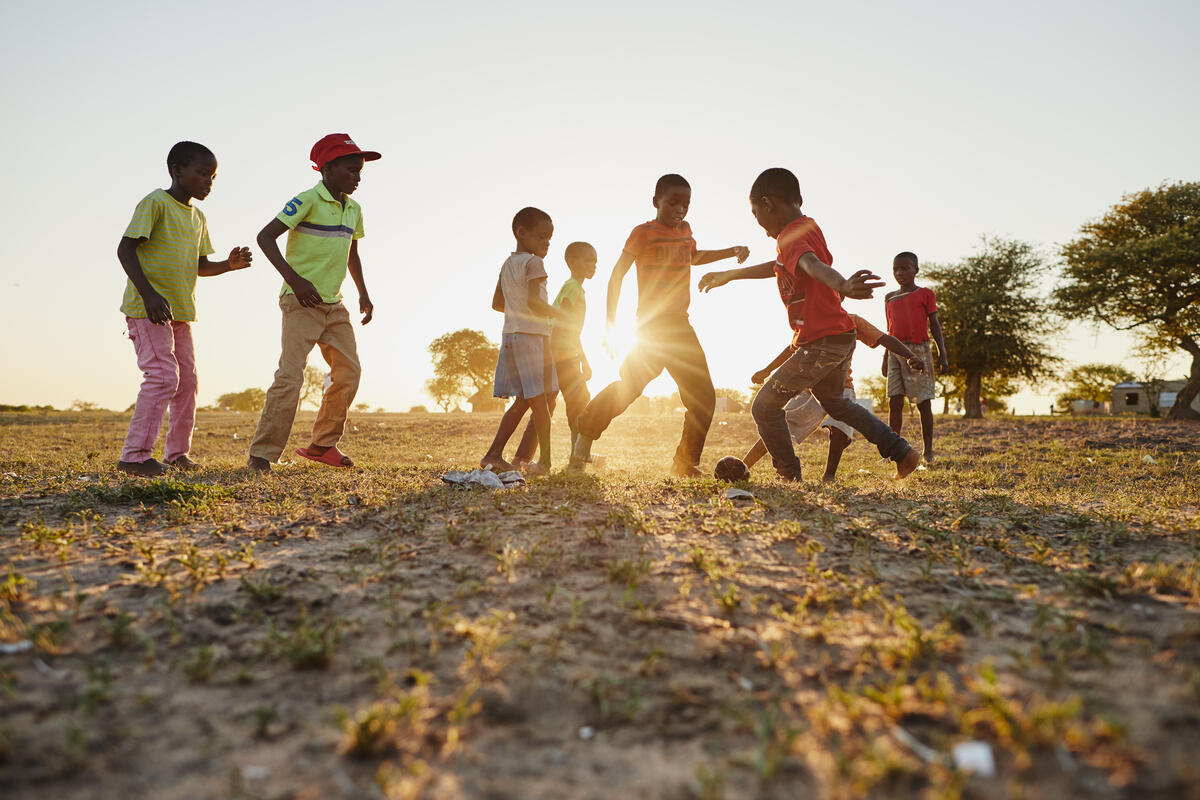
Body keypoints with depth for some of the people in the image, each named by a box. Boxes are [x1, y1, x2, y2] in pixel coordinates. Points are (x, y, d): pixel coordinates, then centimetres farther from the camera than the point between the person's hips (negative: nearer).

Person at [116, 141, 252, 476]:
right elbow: (125, 249, -15)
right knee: (163, 376, -16)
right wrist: (148, 293, -26)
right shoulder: (154, 203, -8)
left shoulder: (197, 216, 16)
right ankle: (135, 454, -9)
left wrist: (229, 264, -1)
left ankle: (178, 453, 20)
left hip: (180, 311, 8)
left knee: (187, 380, 9)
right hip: (147, 308, -8)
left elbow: (200, 266, 19)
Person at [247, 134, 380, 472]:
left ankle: (323, 445, 19)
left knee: (349, 371, 6)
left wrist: (363, 293, 18)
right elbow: (265, 236, -15)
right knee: (290, 375, -13)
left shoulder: (353, 209, 12)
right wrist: (295, 280, -25)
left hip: (334, 304, 8)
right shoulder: (308, 200, -10)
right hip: (301, 302, -8)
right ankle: (261, 454, -5)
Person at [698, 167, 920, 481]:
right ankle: (901, 452, 29)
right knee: (833, 401, 32)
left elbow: (814, 265, -40)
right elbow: (779, 267, 30)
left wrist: (842, 286, -62)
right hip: (842, 337, 10)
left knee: (764, 407, 2)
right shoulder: (808, 226, 13)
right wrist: (728, 275, 39)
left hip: (821, 343, -10)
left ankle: (789, 476, 14)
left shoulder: (792, 235, -17)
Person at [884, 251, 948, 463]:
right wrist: (885, 358, 19)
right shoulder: (890, 298, 15)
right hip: (896, 352, 4)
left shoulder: (925, 294, 4)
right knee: (894, 402, -1)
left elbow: (934, 325, 2)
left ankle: (928, 451, 4)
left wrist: (942, 353, -4)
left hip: (918, 350, -4)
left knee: (923, 402, -1)